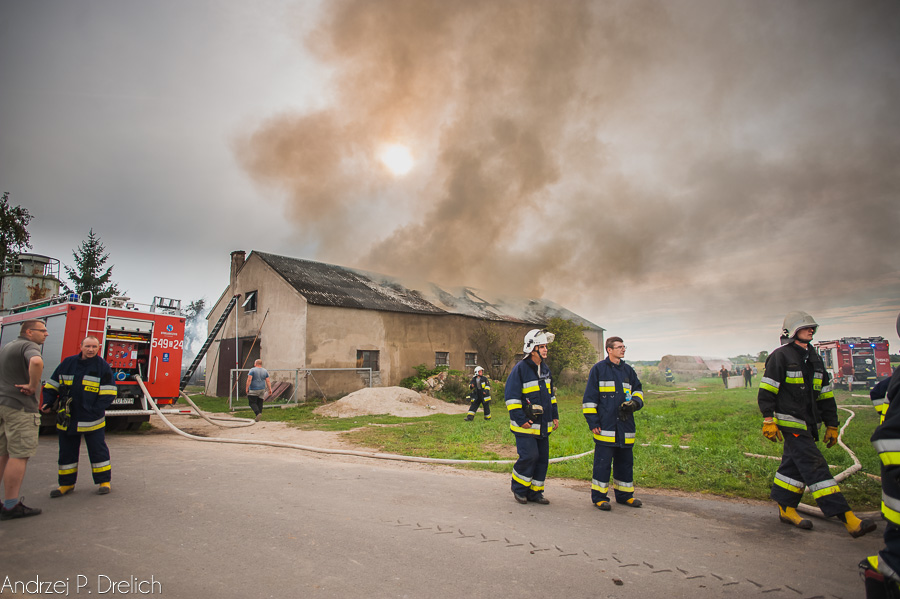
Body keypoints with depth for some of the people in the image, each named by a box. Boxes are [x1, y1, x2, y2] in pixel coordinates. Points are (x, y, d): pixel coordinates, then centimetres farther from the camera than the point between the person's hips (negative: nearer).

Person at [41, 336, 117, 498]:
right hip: (67, 419, 3)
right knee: (67, 452, 13)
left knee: (98, 450, 4)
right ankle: (67, 484, 27)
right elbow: (52, 385, 13)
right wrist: (47, 402, -1)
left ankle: (104, 481, 15)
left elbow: (108, 393, -6)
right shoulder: (67, 363, 5)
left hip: (92, 420, -3)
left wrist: (97, 410, -15)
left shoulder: (103, 367, -4)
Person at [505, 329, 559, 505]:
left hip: (543, 425, 8)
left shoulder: (545, 368, 11)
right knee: (529, 456, -11)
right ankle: (518, 488, 12)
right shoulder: (520, 368, -14)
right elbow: (511, 396, -14)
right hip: (526, 425, -7)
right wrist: (521, 420, -16)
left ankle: (535, 492, 22)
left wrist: (555, 416, 17)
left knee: (542, 458, 9)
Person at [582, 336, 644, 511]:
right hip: (605, 426, -5)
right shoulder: (598, 369, -2)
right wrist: (593, 422, -8)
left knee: (625, 461, 14)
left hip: (625, 426, 6)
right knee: (602, 462, -1)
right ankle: (599, 496, 10)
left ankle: (624, 495, 27)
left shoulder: (628, 370, 13)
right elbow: (589, 397, -3)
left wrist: (635, 402, -2)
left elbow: (638, 391, 22)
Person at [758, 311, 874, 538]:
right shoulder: (780, 356, -7)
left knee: (794, 465, 12)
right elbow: (766, 391, -11)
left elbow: (825, 395, 20)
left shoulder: (814, 359, 17)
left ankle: (786, 508, 21)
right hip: (790, 421, -8)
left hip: (808, 424, 8)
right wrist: (768, 420, -16)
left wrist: (832, 425, 17)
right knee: (815, 466, -10)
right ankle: (846, 517, -11)